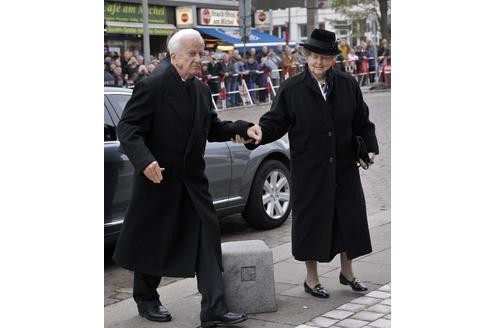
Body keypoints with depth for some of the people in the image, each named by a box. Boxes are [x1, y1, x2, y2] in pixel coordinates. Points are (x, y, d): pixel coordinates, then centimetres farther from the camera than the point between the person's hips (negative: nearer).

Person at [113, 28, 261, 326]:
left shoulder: (202, 90, 9)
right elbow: (128, 129, -15)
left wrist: (243, 129, -1)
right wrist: (145, 160, -31)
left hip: (193, 181, 6)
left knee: (208, 240, -3)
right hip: (159, 179, -5)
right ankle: (146, 300, 30)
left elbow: (211, 128, 16)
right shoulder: (151, 88, -12)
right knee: (153, 243, 9)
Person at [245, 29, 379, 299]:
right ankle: (311, 278, 22)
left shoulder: (348, 85, 2)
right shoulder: (292, 89, -7)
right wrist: (257, 133, -26)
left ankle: (347, 271, 33)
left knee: (349, 218, 11)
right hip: (309, 171, -3)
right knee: (310, 221, 4)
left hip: (344, 168, 3)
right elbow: (275, 121, -7)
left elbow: (362, 122, 10)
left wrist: (370, 147, -1)